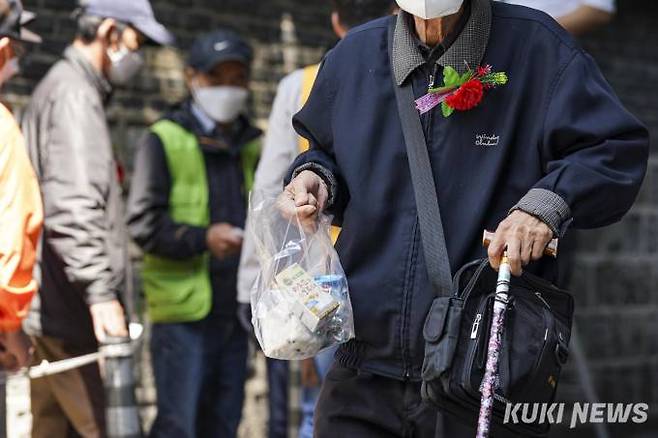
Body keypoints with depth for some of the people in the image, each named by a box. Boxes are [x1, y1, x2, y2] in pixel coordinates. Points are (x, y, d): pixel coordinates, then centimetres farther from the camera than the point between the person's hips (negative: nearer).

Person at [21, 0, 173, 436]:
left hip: (51, 314, 10)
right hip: (68, 315, -10)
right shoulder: (74, 94, -10)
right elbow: (72, 208, -22)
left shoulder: (58, 88, 22)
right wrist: (100, 292, -27)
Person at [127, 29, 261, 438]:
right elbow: (143, 223, -9)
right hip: (183, 312, -6)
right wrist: (203, 238, -23)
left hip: (235, 309, 6)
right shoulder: (165, 140, -2)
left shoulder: (252, 145, 16)